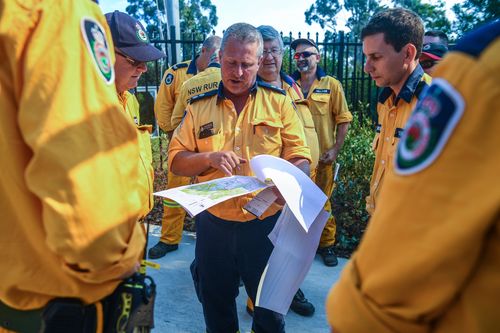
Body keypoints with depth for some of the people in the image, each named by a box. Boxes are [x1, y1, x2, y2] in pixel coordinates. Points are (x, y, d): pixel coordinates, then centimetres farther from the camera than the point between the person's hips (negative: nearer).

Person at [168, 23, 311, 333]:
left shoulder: (279, 101, -1)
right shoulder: (199, 106, 3)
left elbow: (300, 158, -3)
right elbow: (176, 160, 2)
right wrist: (210, 157, -17)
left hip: (267, 222, -1)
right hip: (214, 223, 2)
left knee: (271, 305, 16)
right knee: (216, 306, 21)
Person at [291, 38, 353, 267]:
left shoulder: (331, 85, 1)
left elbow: (343, 119, 0)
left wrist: (336, 149, -7)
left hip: (321, 156, -2)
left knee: (322, 202, 7)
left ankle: (326, 244, 24)